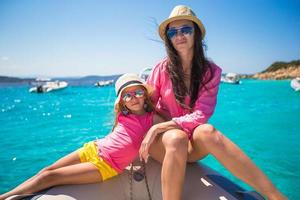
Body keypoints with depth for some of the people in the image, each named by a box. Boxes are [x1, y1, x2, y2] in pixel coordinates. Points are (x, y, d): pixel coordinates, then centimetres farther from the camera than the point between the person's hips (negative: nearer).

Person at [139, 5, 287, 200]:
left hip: (193, 146, 1)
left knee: (206, 131, -34)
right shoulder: (162, 69, -5)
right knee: (177, 138, -37)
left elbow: (200, 116, -14)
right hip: (162, 143, 0)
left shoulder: (211, 71, -4)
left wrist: (158, 127, -20)